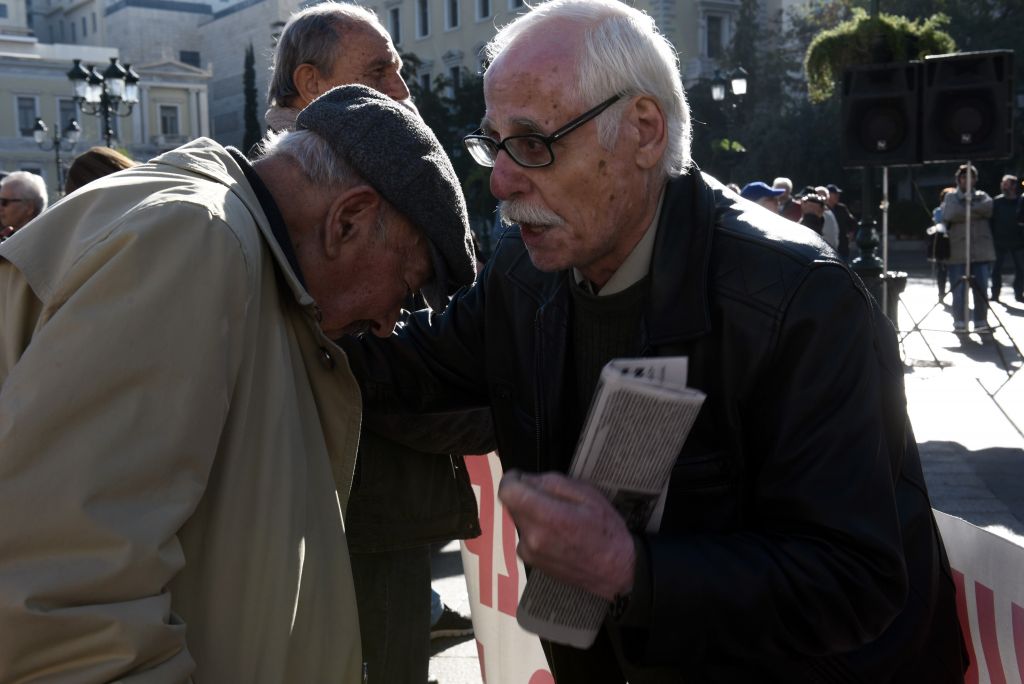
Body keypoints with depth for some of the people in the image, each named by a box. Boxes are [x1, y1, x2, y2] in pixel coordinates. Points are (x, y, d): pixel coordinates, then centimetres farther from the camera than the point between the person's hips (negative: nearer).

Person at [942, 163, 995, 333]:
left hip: (981, 250, 2)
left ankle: (981, 322, 8)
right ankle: (959, 323, 7)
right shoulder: (950, 197, 11)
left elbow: (988, 207, -6)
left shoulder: (982, 196, 17)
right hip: (957, 251, -2)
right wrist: (975, 212, -5)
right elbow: (949, 214, -10)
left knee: (981, 289, 0)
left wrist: (965, 209, -7)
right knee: (959, 290, -1)